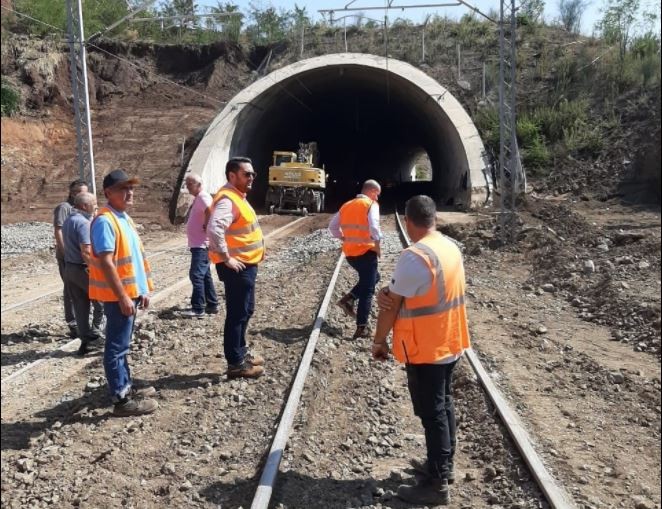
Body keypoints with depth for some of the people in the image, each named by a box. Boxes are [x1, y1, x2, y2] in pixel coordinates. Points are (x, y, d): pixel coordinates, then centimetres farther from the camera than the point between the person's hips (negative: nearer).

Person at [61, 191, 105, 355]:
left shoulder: (68, 221, 12)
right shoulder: (83, 223, -18)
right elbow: (86, 252, -24)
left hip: (69, 268, 9)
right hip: (83, 269, -9)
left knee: (80, 306, 11)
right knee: (100, 301, 8)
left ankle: (86, 340, 15)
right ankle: (94, 335, 11)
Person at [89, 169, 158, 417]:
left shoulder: (124, 218, 13)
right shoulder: (104, 221, -17)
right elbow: (106, 263, -22)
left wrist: (142, 289, 18)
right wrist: (123, 297, -22)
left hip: (131, 292, 10)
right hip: (118, 296, -10)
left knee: (123, 345, 19)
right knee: (116, 347, -1)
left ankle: (126, 386, 31)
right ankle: (121, 399, 7)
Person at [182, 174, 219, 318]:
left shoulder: (203, 197, -15)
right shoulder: (198, 198, 17)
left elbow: (211, 212, -34)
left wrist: (206, 226, -22)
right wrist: (203, 226, 9)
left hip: (201, 244, -11)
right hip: (197, 243, 11)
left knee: (196, 274, -11)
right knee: (205, 275, 15)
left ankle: (198, 309, -9)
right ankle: (212, 305, 22)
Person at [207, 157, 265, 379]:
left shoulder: (238, 197, 13)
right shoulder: (227, 200, -20)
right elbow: (214, 230, -35)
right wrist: (226, 259, -26)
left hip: (246, 265, 10)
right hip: (237, 267, -10)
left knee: (245, 311, 20)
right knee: (237, 314, -2)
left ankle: (241, 352, 33)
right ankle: (236, 363, 8)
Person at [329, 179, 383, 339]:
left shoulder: (346, 205, 12)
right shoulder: (371, 205, -9)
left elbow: (333, 226, 16)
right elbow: (374, 227, -24)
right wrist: (378, 245, -12)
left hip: (349, 252, 7)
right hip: (366, 252, -7)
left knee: (373, 277, 28)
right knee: (367, 290, 2)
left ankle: (348, 299, 12)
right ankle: (362, 328, 3)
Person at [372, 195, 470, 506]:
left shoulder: (414, 256, -24)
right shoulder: (451, 248, 4)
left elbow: (393, 304, -16)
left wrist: (379, 341, -3)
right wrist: (386, 292, -9)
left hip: (425, 348, -9)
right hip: (449, 343, 9)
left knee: (431, 413, 2)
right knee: (444, 405, 19)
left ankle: (437, 485, 14)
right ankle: (444, 466, 35)